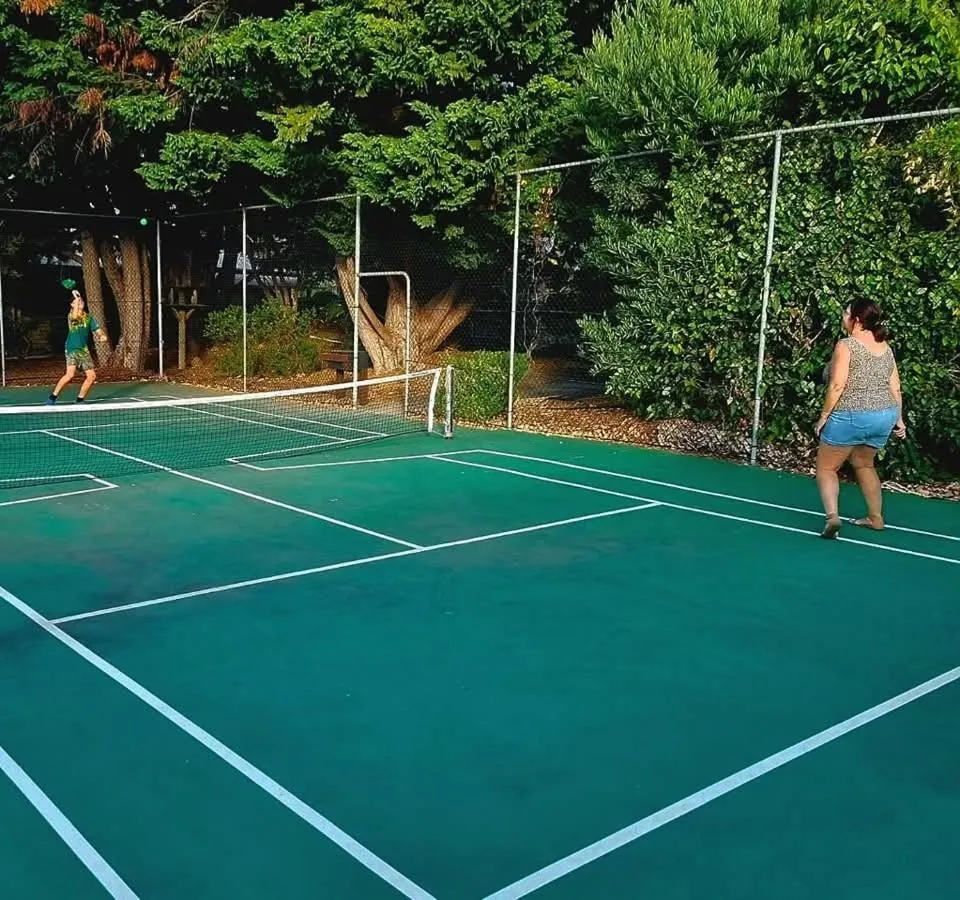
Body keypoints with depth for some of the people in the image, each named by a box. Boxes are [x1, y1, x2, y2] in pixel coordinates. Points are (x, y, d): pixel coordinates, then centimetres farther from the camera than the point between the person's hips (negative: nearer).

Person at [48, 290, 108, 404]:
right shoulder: (70, 315, -4)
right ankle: (53, 397, -11)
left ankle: (80, 399, 17)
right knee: (70, 374, -22)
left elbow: (97, 330, 7)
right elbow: (75, 317, -28)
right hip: (72, 349, -6)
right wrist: (77, 300, -22)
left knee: (92, 376, 3)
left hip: (84, 350, 6)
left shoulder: (89, 317, 10)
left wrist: (102, 336, -17)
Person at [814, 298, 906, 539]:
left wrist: (824, 416, -10)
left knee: (826, 467, 6)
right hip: (884, 416, 7)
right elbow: (895, 388, 11)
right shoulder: (885, 348, 10)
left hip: (851, 417, -7)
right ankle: (876, 518, 29)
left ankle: (832, 516, -13)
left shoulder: (846, 345, -11)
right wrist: (898, 418, 17)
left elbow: (837, 386, -17)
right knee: (864, 464, 27)